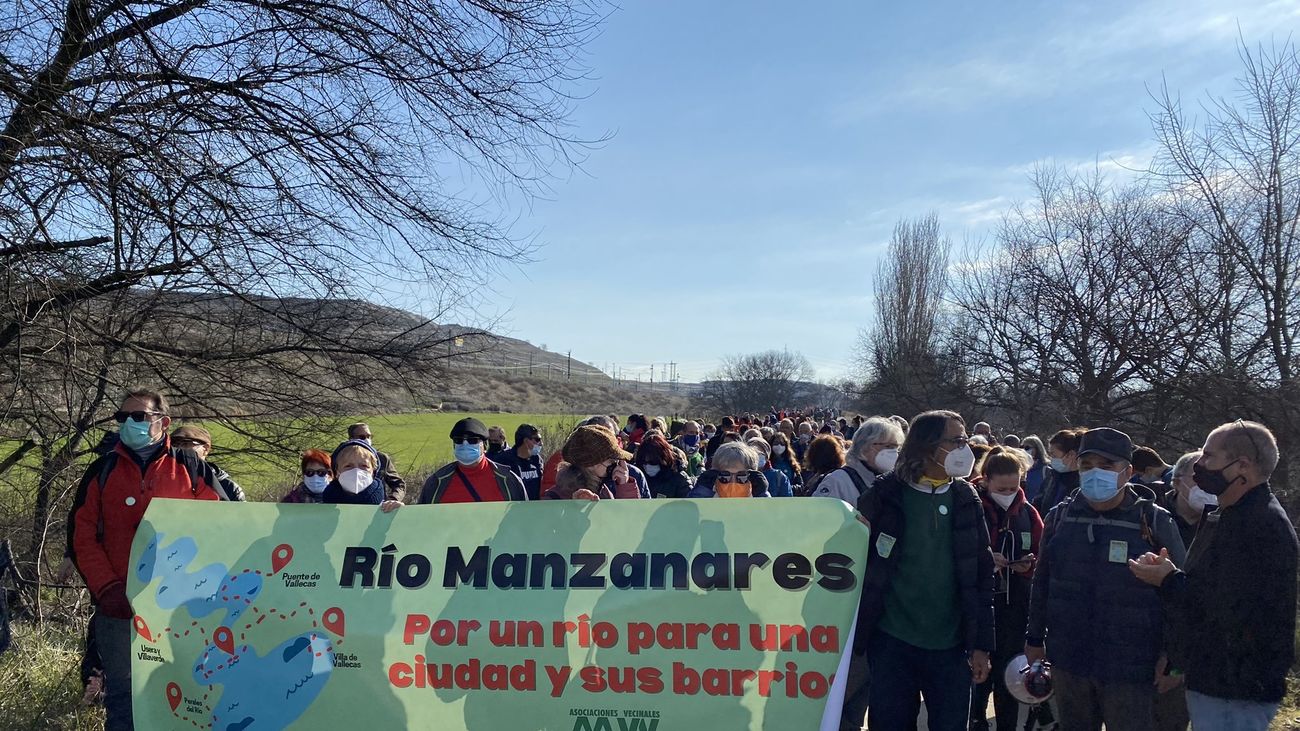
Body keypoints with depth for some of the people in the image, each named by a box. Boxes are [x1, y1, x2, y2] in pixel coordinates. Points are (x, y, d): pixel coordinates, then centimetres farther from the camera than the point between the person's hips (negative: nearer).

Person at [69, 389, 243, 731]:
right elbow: (82, 537, 5)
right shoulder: (103, 470, 8)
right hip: (119, 608, 1)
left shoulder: (191, 468, 4)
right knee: (122, 693, 7)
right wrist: (108, 589, -7)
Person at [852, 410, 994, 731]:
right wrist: (852, 641, -4)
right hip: (892, 643, -2)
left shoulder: (966, 500, 3)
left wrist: (982, 645, 2)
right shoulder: (885, 495, -6)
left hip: (950, 646, 2)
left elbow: (982, 575, 5)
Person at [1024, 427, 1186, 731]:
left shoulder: (1155, 522, -7)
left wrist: (1173, 657, -8)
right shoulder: (1060, 517, 3)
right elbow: (1042, 583, 11)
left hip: (1130, 669, -3)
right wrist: (1035, 638, 12)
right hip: (1068, 662, 4)